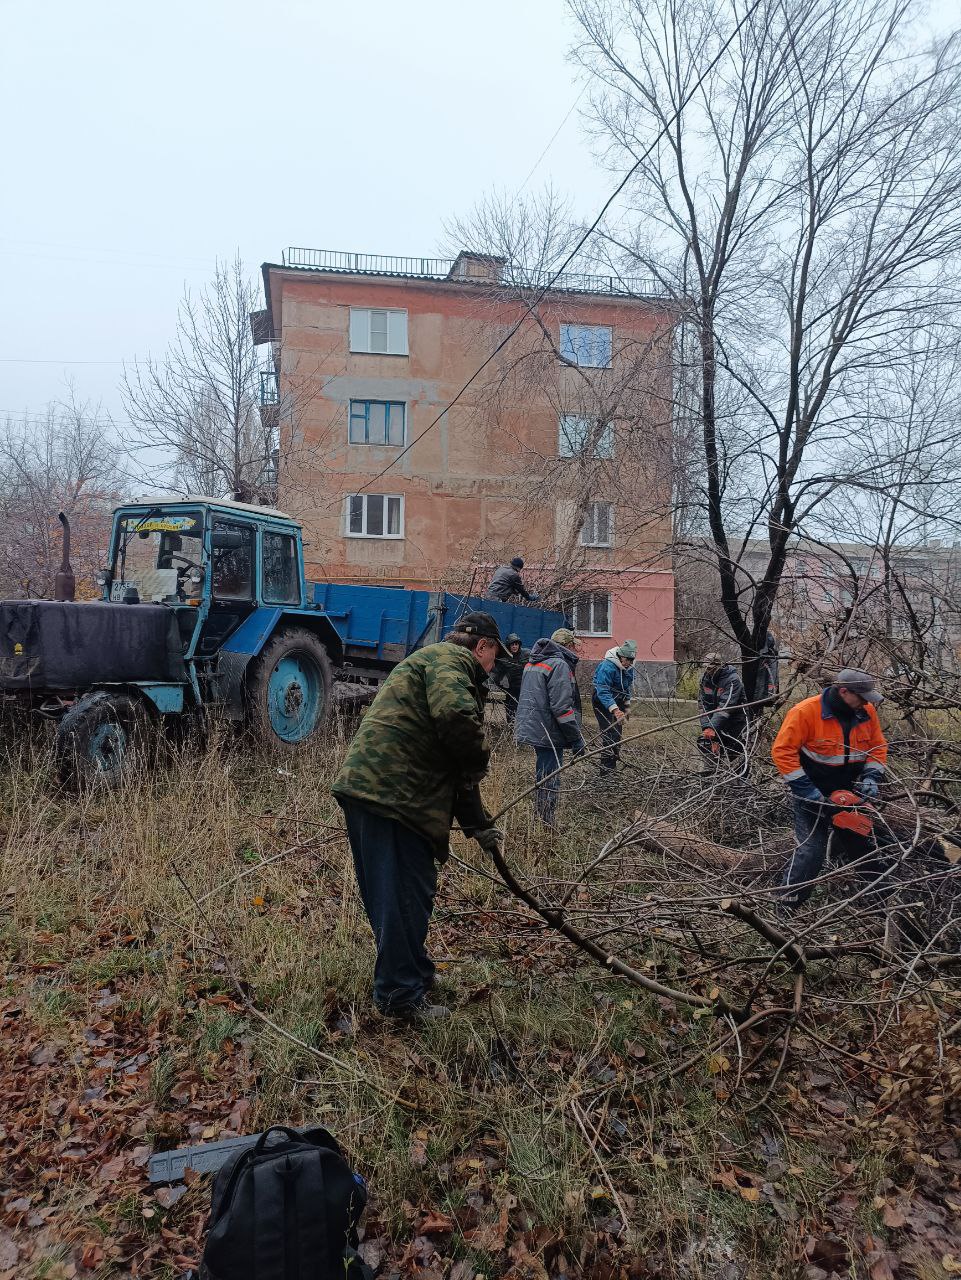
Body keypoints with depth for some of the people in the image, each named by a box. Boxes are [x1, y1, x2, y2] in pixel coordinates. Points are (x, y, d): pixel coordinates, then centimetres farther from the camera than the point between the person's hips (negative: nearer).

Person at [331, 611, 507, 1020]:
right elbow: (456, 715, -28)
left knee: (400, 892, 22)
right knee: (405, 894, -1)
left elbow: (454, 769, 29)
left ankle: (413, 972, 37)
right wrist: (479, 760, -7)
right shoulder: (449, 658, -4)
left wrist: (478, 825, 27)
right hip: (389, 791, -11)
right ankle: (402, 994, 11)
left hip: (371, 784, 11)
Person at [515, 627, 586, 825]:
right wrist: (577, 740, -15)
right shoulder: (559, 664, -14)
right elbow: (561, 707, -20)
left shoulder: (532, 663, 16)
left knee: (542, 778, 18)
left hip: (529, 729, 9)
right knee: (549, 782, -2)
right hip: (549, 733, -9)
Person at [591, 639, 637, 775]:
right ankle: (606, 770, -18)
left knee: (617, 733, 12)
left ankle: (613, 764, 26)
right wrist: (615, 709, -41)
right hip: (602, 702, -8)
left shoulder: (629, 667, 1)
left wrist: (627, 704, 19)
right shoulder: (607, 667, -27)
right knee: (609, 733, -17)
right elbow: (603, 691, -33)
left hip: (618, 701, 8)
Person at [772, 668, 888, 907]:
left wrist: (871, 777, -8)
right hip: (813, 797, -6)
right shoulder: (806, 712, -24)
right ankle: (787, 905, 3)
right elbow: (783, 751, -22)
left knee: (863, 847, 20)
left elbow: (878, 746, 7)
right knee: (810, 852, -9)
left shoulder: (866, 712, -6)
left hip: (849, 795, 6)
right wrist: (805, 789, -23)